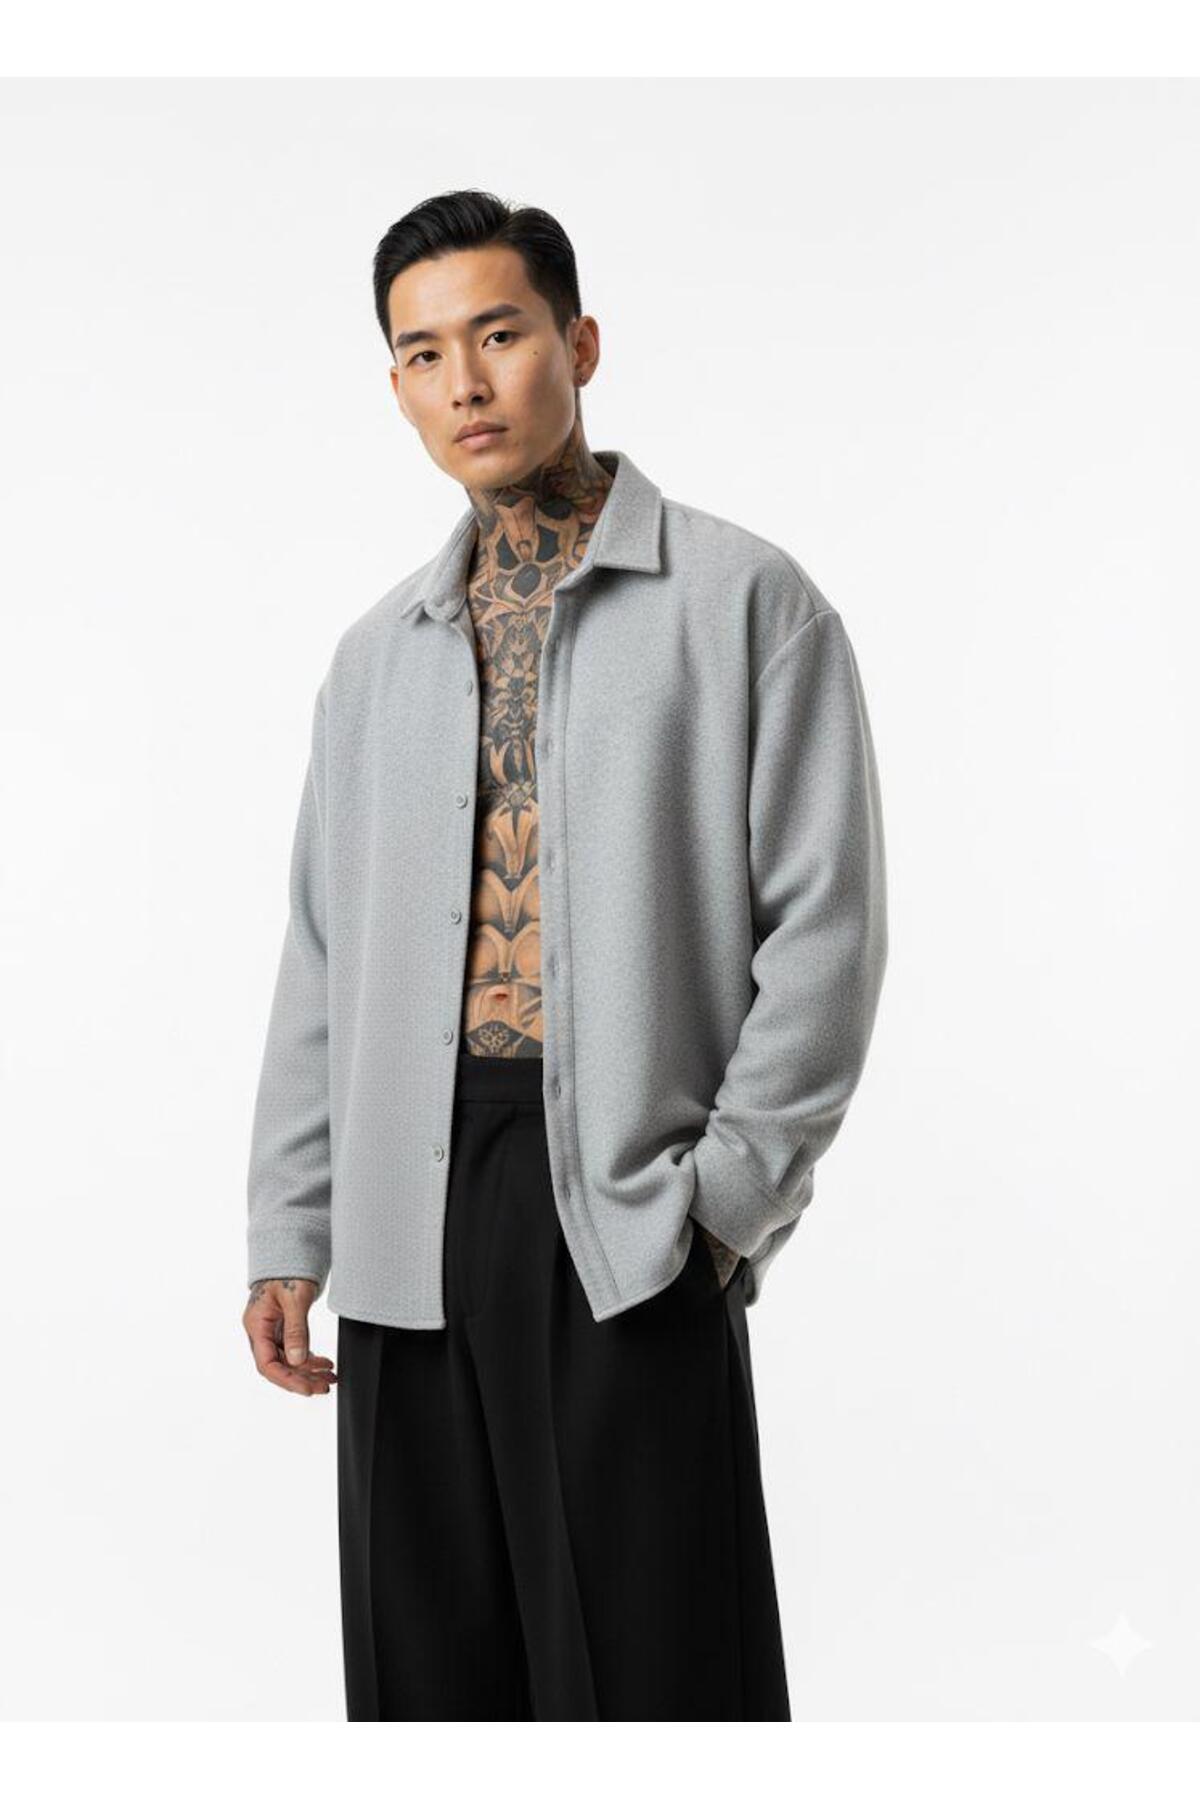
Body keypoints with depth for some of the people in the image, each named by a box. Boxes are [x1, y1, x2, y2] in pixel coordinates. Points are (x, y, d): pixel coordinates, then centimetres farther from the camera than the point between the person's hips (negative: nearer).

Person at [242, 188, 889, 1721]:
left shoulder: (744, 600, 1)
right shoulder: (377, 653, 16)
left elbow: (824, 921, -4)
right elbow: (321, 957, 15)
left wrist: (729, 1191, -10)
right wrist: (287, 1234, 10)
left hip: (629, 1207, -4)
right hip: (408, 1216, 5)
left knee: (650, 1656, 2)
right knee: (429, 1659, 11)